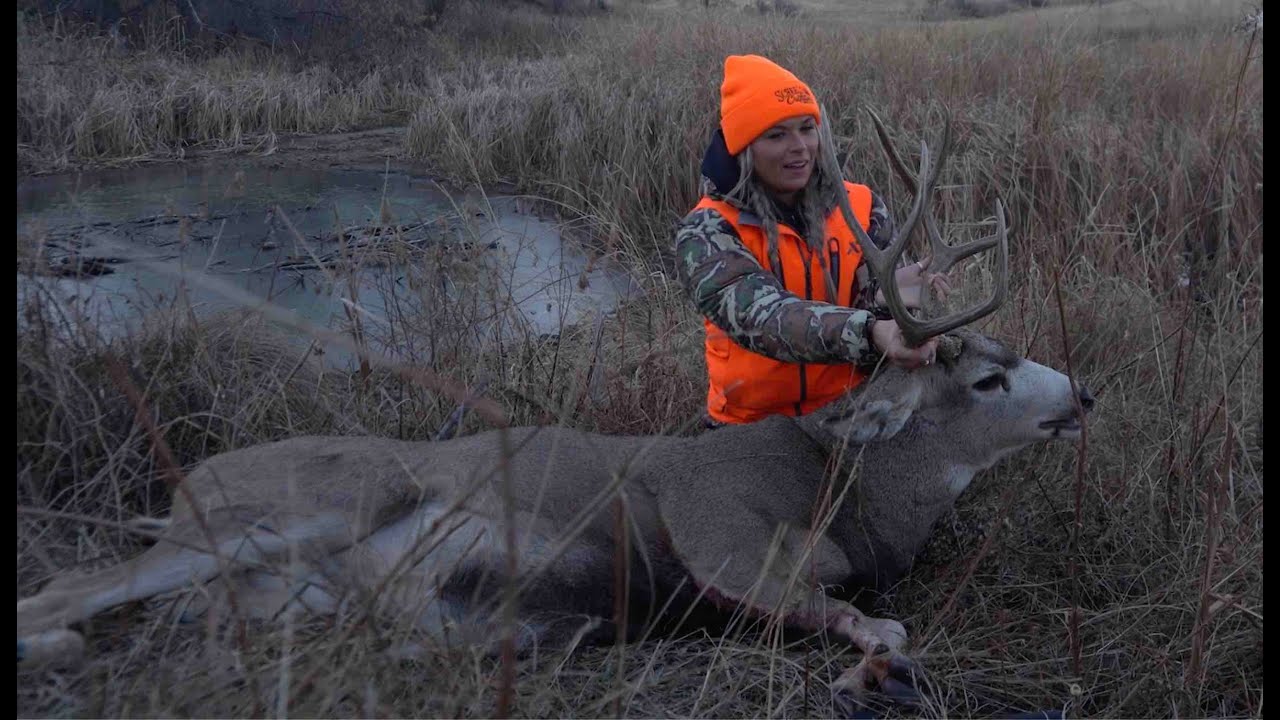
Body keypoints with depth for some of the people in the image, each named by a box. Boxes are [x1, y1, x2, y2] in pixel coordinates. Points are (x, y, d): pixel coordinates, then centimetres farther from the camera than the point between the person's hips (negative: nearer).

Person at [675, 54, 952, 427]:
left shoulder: (863, 208, 2)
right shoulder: (707, 231, -9)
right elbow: (759, 314, -26)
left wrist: (886, 297, -27)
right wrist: (868, 333, -42)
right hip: (751, 428, -3)